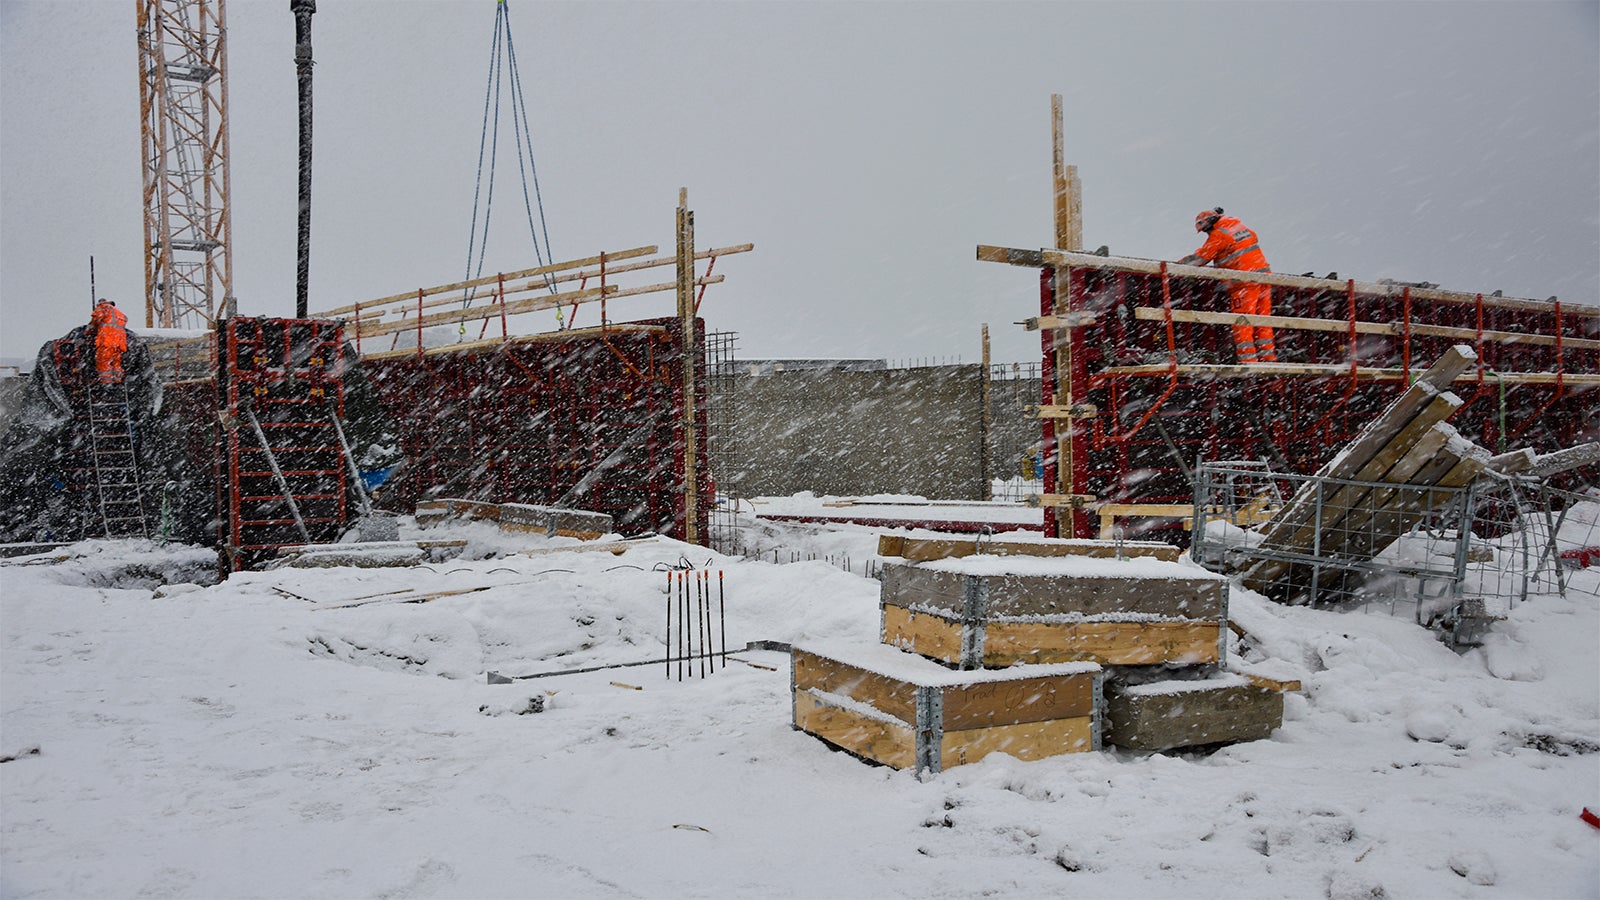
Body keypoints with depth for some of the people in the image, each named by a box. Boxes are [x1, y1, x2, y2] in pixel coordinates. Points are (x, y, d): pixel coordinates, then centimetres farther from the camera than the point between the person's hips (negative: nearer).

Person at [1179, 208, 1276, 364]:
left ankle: (1247, 358, -6)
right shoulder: (1241, 227, 16)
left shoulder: (1218, 235, -6)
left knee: (1242, 322, -3)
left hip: (1244, 282, -8)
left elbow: (1199, 258, -8)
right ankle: (1268, 356, 12)